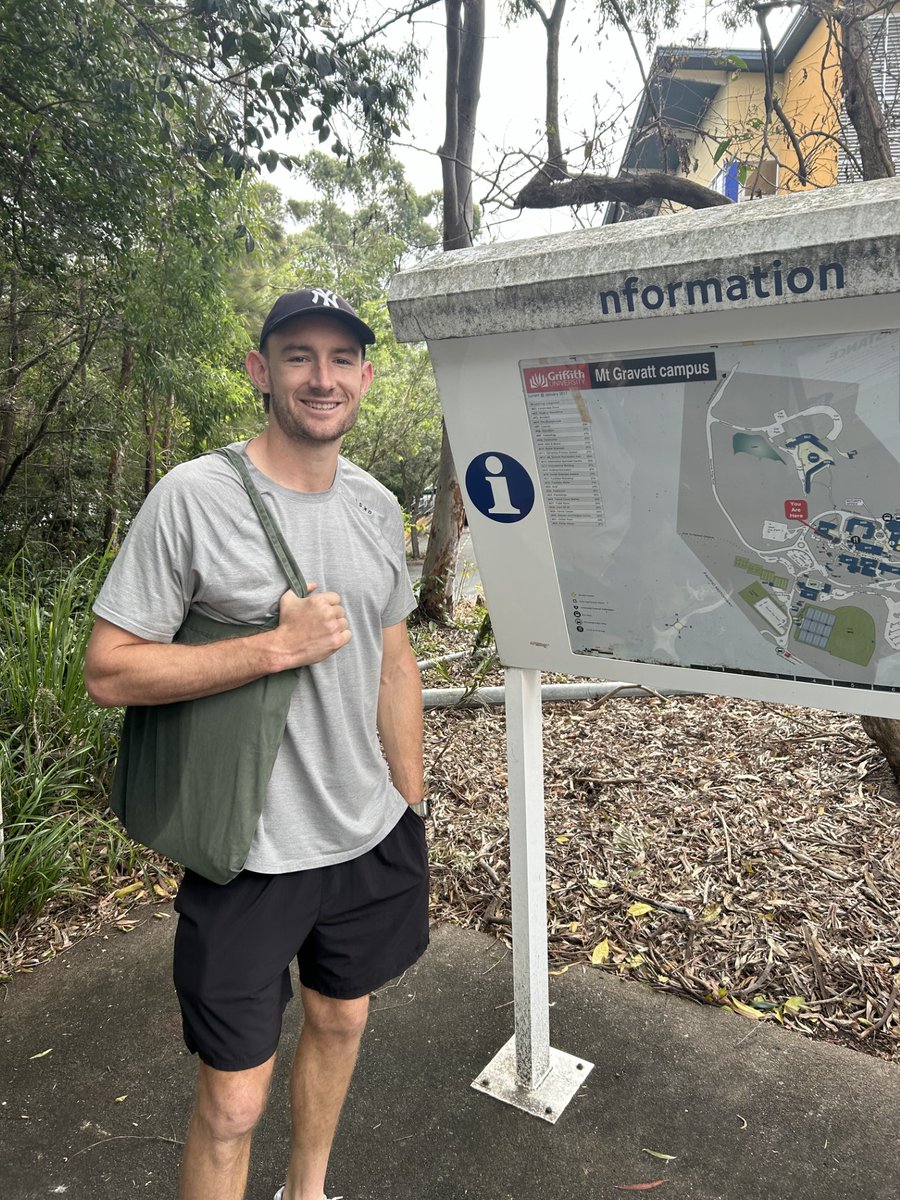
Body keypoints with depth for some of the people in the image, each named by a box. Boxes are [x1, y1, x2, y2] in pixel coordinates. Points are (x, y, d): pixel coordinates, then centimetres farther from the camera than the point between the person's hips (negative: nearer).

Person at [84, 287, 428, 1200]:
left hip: (372, 838, 6)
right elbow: (108, 672, -16)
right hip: (251, 856, -6)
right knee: (233, 1101, 6)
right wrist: (280, 646, -23)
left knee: (341, 1019, 24)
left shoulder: (377, 506, 3)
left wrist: (411, 808, 12)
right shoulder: (194, 497, -15)